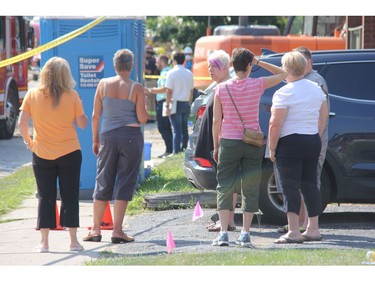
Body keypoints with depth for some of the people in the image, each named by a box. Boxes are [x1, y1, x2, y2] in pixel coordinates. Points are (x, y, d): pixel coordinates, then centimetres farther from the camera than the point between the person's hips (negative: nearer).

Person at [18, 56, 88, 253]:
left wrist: (27, 140, 10)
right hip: (69, 153, -1)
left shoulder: (32, 95, -5)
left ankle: (44, 242, 5)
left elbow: (22, 123, -6)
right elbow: (82, 124, -3)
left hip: (42, 154, 1)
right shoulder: (72, 96, -7)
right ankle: (73, 241, 9)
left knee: (45, 197, 7)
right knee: (70, 196, 7)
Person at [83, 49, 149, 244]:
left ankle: (96, 229, 11)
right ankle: (117, 230, 0)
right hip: (131, 136, -2)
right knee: (125, 183, 3)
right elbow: (142, 118, -8)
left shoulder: (103, 84, 2)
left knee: (103, 183, 10)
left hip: (108, 136, 2)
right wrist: (145, 112, 14)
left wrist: (95, 139, 13)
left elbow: (95, 115, 4)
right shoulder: (136, 88, -5)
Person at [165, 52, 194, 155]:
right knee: (184, 128, 12)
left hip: (176, 103, -5)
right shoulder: (189, 73, 8)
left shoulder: (172, 73, -9)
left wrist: (167, 105, -9)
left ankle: (176, 151, -6)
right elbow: (191, 90, 12)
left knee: (176, 129, -5)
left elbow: (169, 91, -11)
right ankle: (184, 149, 14)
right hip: (186, 104, 5)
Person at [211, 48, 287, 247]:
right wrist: (259, 62, 6)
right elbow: (282, 74, 9)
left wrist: (216, 146, 8)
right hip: (253, 143, 0)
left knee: (225, 187, 5)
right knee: (250, 188, 6)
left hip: (229, 142, 0)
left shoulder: (221, 89, -4)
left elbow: (216, 121, -1)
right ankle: (245, 234, 2)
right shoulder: (257, 85, -6)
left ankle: (223, 233, -4)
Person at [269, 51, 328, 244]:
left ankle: (293, 231, -14)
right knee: (310, 185, 12)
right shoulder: (316, 89, 9)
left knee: (289, 187, -7)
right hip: (313, 142, 7)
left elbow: (275, 124, -17)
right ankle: (313, 229, 14)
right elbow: (323, 118, 15)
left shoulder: (284, 93, -14)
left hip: (290, 143, -7)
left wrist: (272, 149, -9)